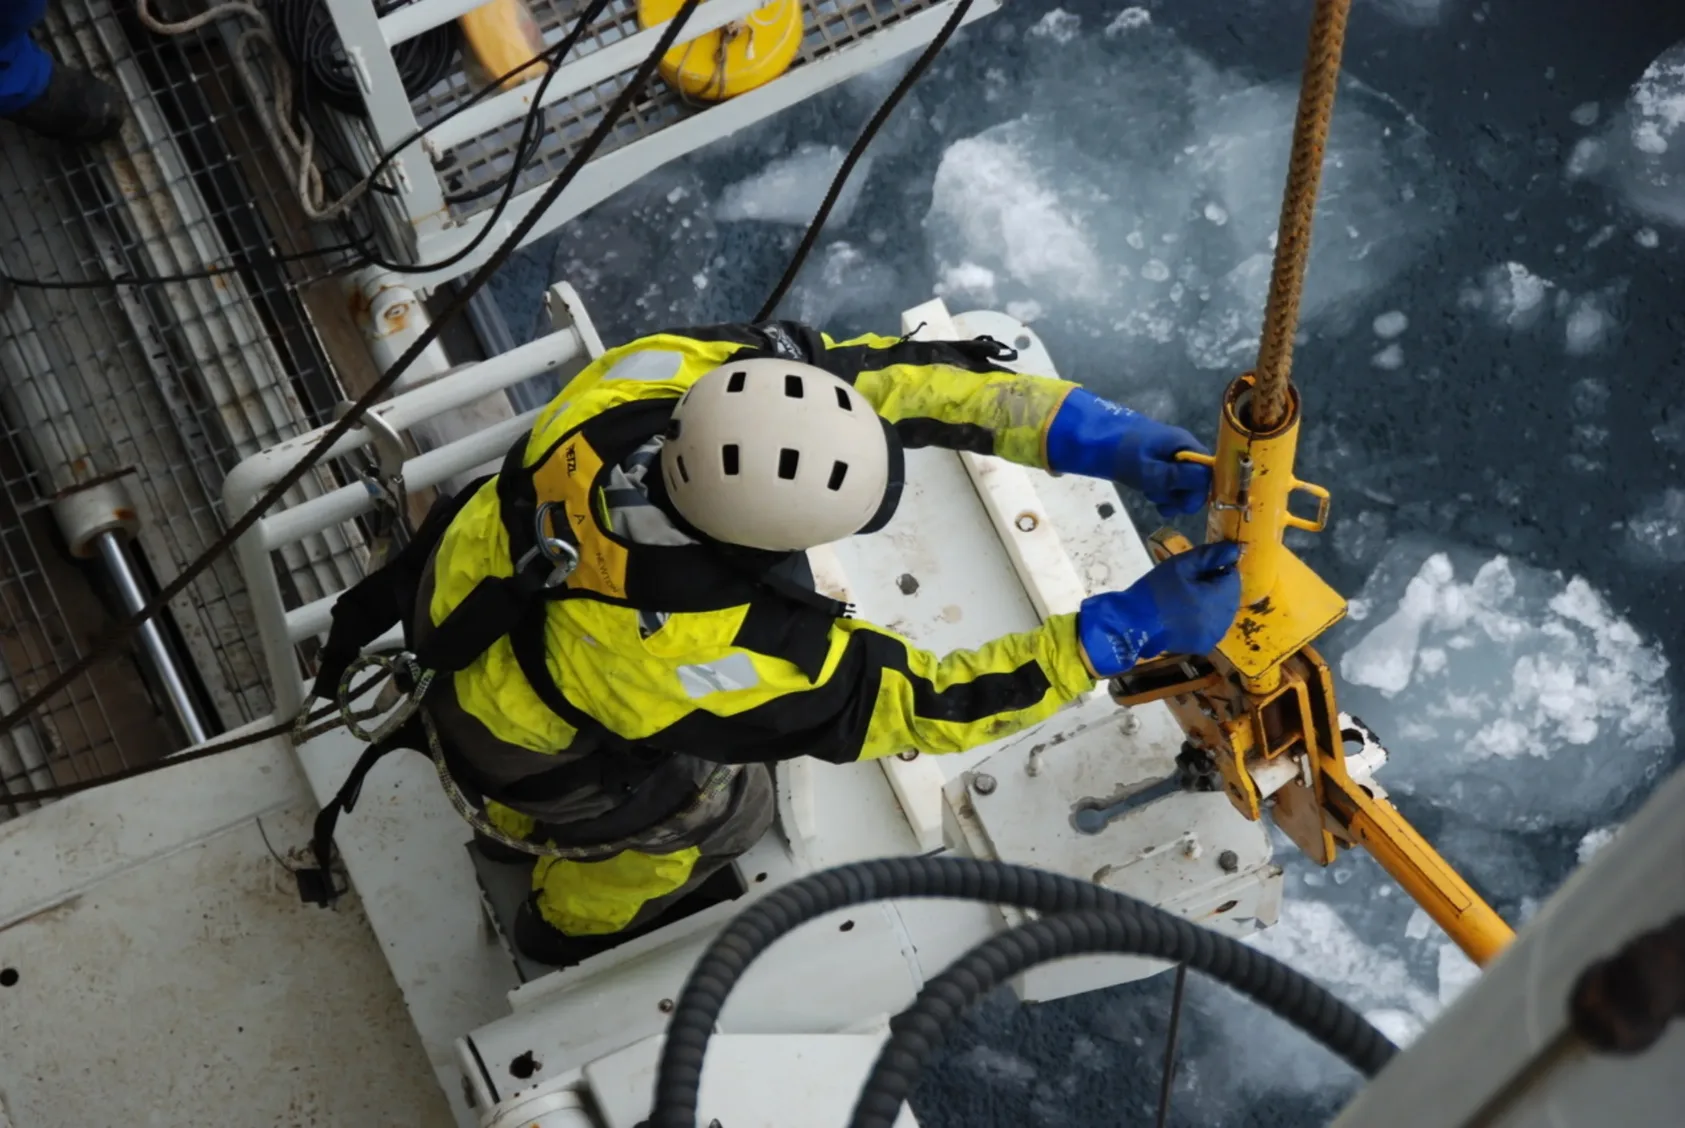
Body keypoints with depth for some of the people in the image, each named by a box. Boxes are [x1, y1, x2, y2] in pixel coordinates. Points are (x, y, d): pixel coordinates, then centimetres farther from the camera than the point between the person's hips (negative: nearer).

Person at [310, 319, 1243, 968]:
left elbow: (881, 371, -29)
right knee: (723, 806, 23)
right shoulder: (697, 654, -47)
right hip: (524, 742, -5)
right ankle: (574, 921, 54)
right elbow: (918, 704, -34)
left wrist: (1094, 435, -35)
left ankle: (516, 829, 69)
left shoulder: (678, 367, -36)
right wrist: (1126, 632, -37)